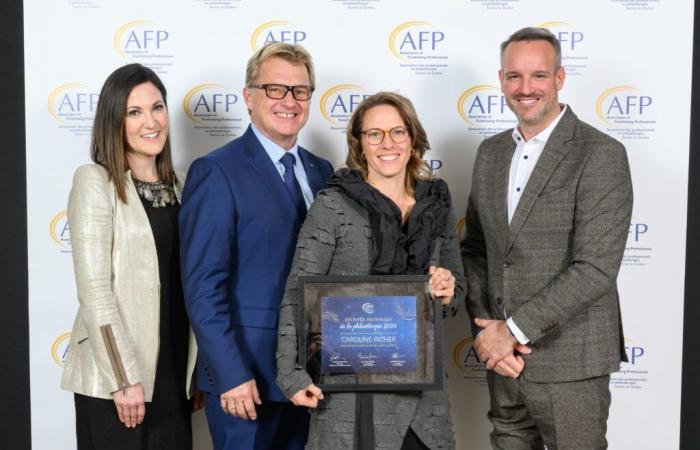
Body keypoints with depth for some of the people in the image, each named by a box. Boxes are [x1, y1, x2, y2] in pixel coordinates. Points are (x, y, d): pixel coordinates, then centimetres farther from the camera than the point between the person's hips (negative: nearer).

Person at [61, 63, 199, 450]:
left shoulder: (174, 186, 10)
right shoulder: (95, 181, -8)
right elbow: (93, 289, -14)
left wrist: (197, 370, 9)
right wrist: (124, 379, -17)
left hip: (174, 375, 6)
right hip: (115, 377, -5)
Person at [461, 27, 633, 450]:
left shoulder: (601, 154, -12)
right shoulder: (491, 152, 8)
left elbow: (596, 268, -19)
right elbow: (475, 250, 9)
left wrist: (514, 328, -17)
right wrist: (487, 328, -4)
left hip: (569, 362, -5)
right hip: (503, 355, 5)